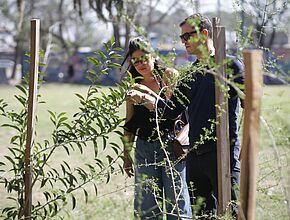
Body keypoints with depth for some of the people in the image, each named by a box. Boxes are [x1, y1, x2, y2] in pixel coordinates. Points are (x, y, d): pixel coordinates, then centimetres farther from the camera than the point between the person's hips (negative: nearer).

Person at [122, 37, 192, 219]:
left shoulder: (169, 76, -2)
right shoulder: (134, 86, 10)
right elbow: (130, 124, 16)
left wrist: (144, 98, -30)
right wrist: (126, 155, 16)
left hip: (170, 146, -4)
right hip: (144, 148, 4)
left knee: (176, 198, -4)